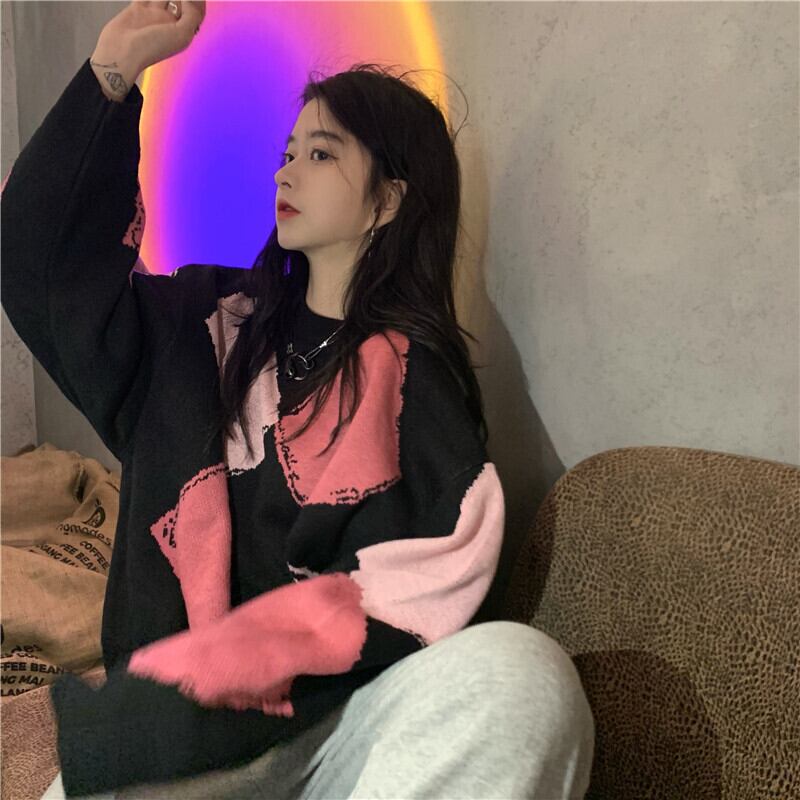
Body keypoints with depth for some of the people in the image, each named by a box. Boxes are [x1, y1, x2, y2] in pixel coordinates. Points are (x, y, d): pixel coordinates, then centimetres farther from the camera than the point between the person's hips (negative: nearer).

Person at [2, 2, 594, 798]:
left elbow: (394, 605, -9)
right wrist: (114, 67, 1)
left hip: (336, 715, 0)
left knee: (521, 669, -30)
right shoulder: (215, 324, 9)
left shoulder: (415, 380, -3)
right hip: (169, 709, 1)